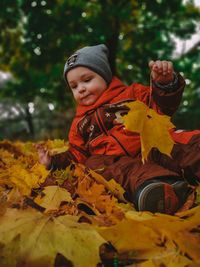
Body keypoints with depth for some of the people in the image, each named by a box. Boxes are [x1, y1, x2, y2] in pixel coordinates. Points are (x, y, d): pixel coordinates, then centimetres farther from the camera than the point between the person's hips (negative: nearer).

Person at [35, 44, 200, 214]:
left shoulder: (130, 94, 20)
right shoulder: (80, 124, 30)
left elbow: (162, 106, 10)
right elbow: (76, 154, 30)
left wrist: (165, 82, -9)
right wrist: (54, 161, 14)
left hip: (151, 145, 0)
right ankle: (147, 184, -59)